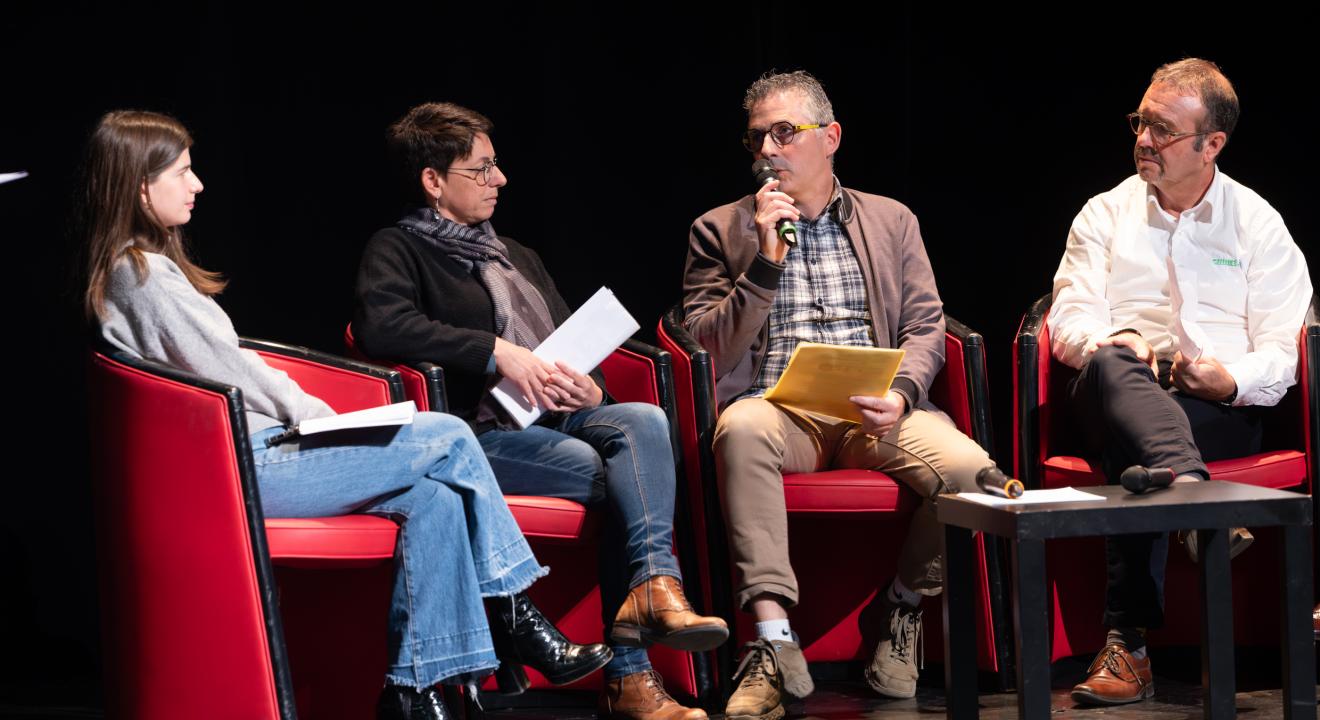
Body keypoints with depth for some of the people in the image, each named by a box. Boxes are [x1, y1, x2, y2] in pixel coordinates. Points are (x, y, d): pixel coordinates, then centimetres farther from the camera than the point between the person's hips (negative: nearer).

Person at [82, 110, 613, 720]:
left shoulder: (132, 268, 18)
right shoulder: (147, 275, -13)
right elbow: (230, 372, -13)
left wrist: (311, 414, 9)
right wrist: (319, 416, -1)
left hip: (251, 448, 10)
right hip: (242, 467, -10)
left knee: (434, 499, -3)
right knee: (448, 440, -9)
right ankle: (514, 618, 1)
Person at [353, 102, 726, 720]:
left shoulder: (518, 257, 29)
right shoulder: (398, 250, 5)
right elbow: (380, 324, -17)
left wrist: (588, 387, 4)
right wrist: (496, 352, -19)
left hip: (560, 419, 7)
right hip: (483, 432, -7)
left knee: (642, 420, -25)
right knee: (622, 474, -27)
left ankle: (652, 583, -39)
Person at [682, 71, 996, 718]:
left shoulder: (891, 222, 20)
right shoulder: (720, 230, 15)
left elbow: (925, 329, 12)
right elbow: (711, 350, 5)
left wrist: (900, 395, -9)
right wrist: (766, 261, -5)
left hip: (873, 415, 2)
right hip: (779, 411, -1)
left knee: (968, 467, -30)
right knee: (740, 427, -39)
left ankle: (903, 608, -1)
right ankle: (774, 647, -39)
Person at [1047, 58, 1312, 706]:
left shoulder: (1257, 223, 16)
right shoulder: (1104, 214, 21)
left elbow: (1283, 349, 7)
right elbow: (1069, 318, 6)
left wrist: (1231, 381, -16)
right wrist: (1111, 342, -18)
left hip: (1223, 408, -1)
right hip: (1119, 396, 1)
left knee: (1133, 448, -37)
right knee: (1113, 366, -39)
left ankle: (1129, 640, -43)